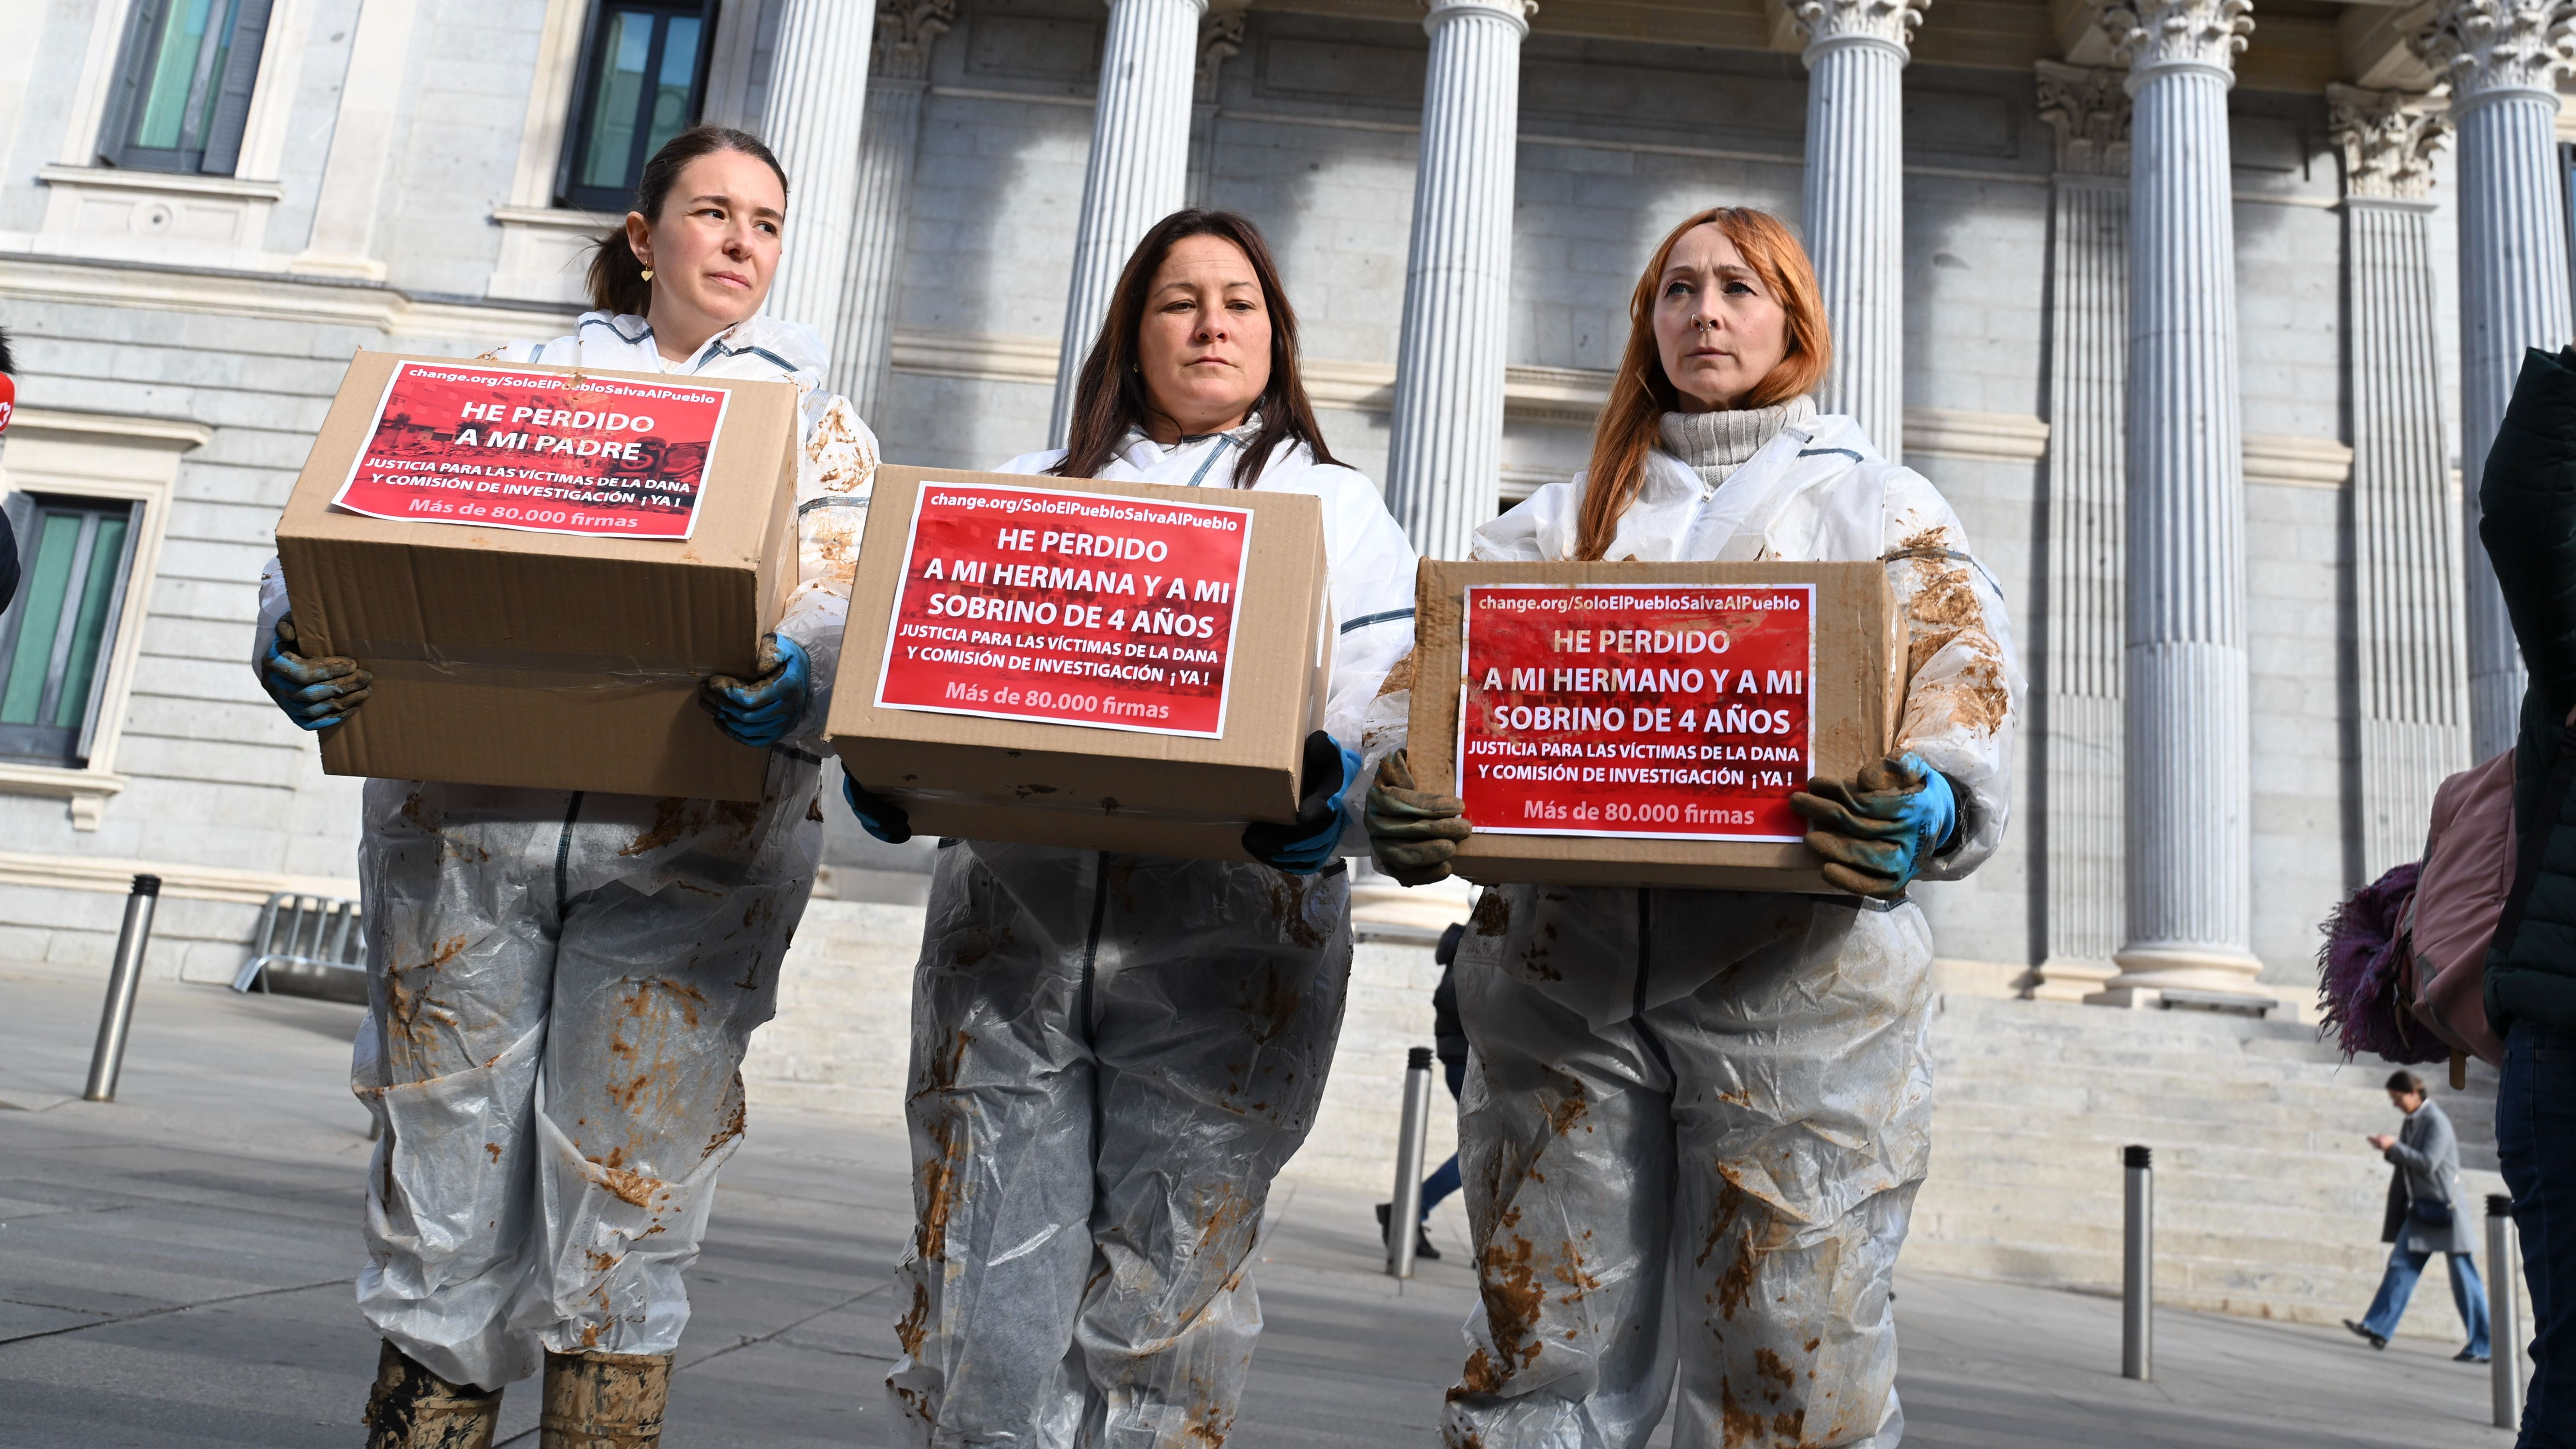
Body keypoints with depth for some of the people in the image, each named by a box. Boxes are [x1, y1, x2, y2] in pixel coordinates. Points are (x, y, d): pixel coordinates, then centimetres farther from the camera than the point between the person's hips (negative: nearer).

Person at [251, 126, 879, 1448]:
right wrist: (296, 634, -13)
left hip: (691, 841, -1)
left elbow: (853, 607, -1)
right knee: (446, 1136, 6)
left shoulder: (816, 421, 14)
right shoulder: (518, 379, 18)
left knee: (630, 1167, 0)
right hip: (463, 810, 2)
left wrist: (794, 677, -24)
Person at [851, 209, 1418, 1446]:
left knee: (1158, 1326, 3)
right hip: (1008, 925, 2)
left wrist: (1333, 789, -19)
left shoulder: (1336, 508, 15)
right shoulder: (1028, 495, 21)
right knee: (983, 1324, 0)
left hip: (1225, 941, -1)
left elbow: (1398, 716, 3)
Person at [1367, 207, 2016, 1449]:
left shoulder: (1883, 509, 15)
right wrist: (1395, 804, -15)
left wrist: (1925, 817, -22)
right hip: (1560, 978, 2)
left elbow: (1963, 708, 1)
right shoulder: (1561, 522, 20)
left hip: (1791, 984, -2)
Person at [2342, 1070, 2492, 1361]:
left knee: (2462, 1274, -2)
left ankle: (2481, 1345, 5)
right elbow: (2407, 1161, 16)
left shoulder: (2437, 1121, -14)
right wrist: (2389, 1150, -2)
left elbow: (2427, 1163, -21)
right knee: (2402, 1263, 5)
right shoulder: (2411, 1121, 11)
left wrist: (2394, 1146, -17)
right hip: (2421, 1206, 8)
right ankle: (2378, 1327, 5)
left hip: (2444, 1205, -8)